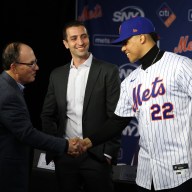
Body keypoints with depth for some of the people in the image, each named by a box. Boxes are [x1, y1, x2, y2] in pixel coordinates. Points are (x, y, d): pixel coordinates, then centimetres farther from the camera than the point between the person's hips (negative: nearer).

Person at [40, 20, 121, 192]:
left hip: (97, 155, -4)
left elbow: (116, 115, -5)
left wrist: (109, 152, -10)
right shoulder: (57, 75, 11)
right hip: (64, 155, 4)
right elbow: (47, 115, 13)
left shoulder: (108, 71, -2)